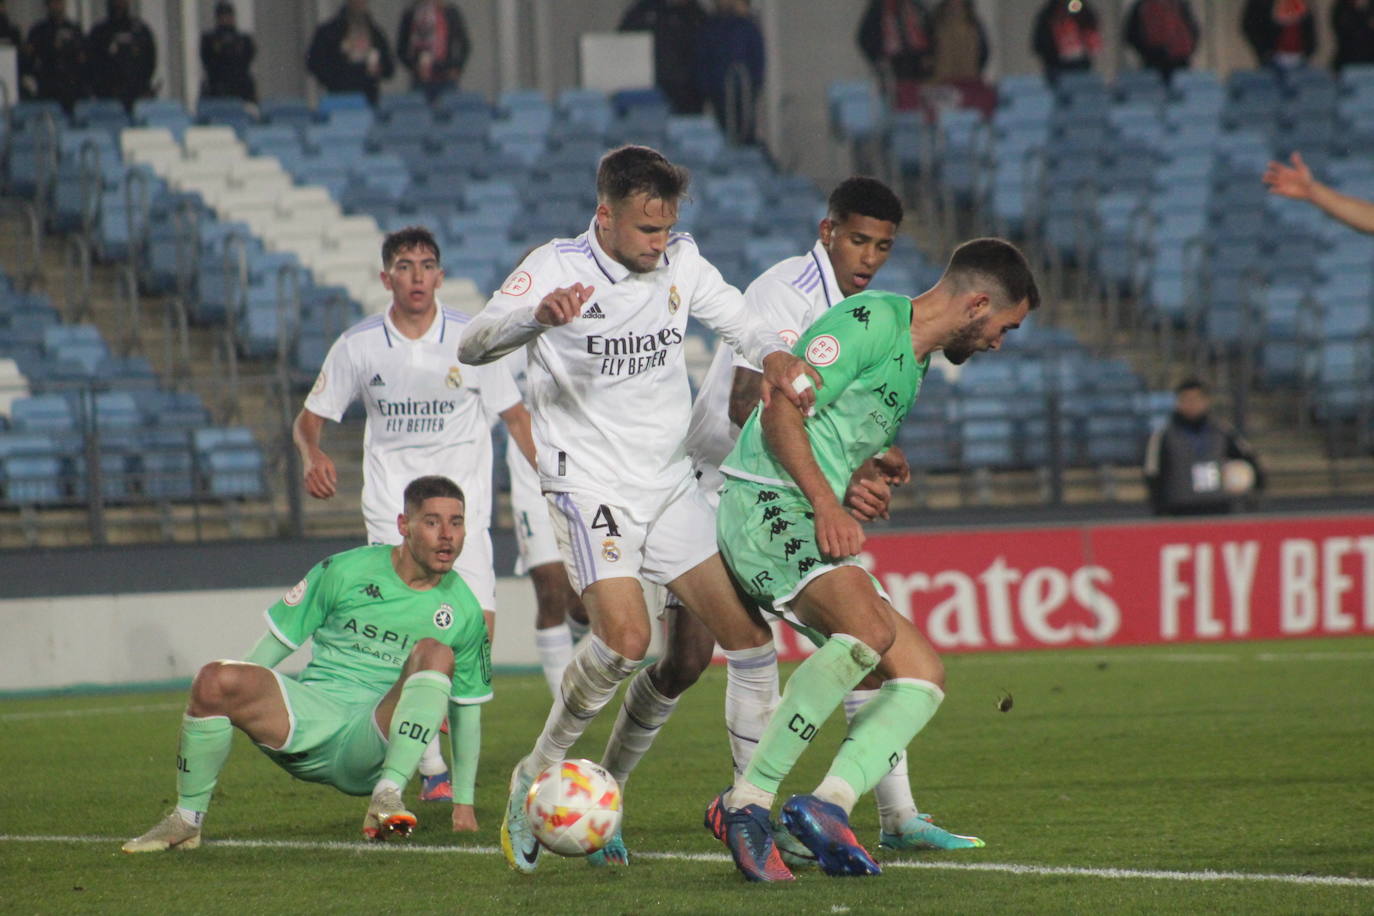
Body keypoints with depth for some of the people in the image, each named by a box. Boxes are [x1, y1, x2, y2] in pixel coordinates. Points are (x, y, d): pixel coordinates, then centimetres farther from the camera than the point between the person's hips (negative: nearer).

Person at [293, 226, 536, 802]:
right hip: (391, 500, -1)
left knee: (477, 625, -11)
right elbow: (309, 419, 7)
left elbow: (514, 416, 7)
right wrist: (313, 456, -15)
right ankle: (432, 768, -9)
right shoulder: (358, 345, -1)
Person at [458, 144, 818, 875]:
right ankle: (535, 781, -3)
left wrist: (775, 356, -17)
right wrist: (539, 316, -46)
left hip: (670, 481, 6)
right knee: (626, 638, -24)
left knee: (749, 632, -2)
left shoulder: (679, 261, 2)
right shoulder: (556, 268, -13)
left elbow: (739, 322, 8)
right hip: (589, 482, -6)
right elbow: (472, 347, -24)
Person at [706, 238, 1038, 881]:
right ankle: (746, 803, -27)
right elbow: (781, 412, -15)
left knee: (922, 674, -1)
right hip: (766, 507, -10)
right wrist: (826, 503, -23)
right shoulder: (870, 321, -7)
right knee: (870, 630, -32)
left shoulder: (914, 365, 23)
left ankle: (828, 804, -18)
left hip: (819, 536, 10)